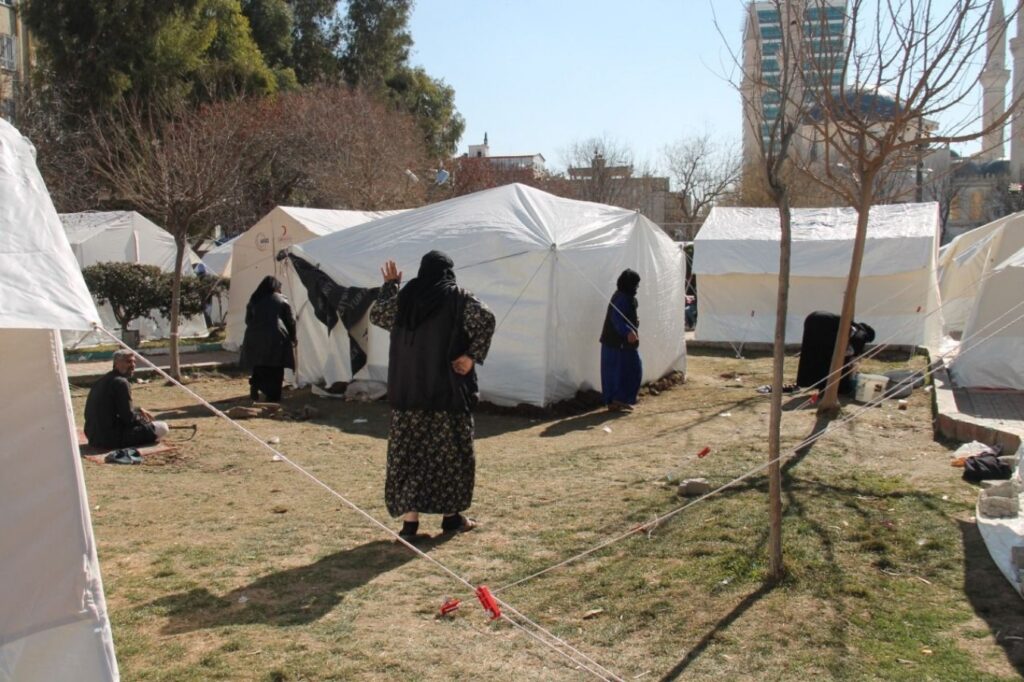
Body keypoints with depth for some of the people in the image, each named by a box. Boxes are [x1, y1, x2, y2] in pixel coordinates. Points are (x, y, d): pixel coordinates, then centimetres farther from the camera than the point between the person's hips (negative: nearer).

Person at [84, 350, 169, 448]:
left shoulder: (104, 379, 14)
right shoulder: (121, 382, -16)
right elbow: (129, 418, -14)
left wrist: (139, 410, 22)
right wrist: (144, 420, 5)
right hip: (111, 438, -10)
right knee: (162, 428, -11)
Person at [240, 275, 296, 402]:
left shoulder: (254, 300, 12)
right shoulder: (282, 301, 4)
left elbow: (248, 320, 14)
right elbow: (291, 322, 5)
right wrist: (292, 339, 14)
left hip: (255, 338, 3)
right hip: (276, 338, -3)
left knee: (259, 367, 15)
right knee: (275, 370, 3)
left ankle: (254, 388, -3)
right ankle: (273, 396, 1)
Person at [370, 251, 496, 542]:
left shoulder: (404, 298, 6)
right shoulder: (458, 298, -5)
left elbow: (377, 315, 23)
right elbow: (486, 319, -21)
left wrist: (389, 285, 33)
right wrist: (472, 355, -14)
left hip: (408, 391, 3)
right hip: (448, 390, -3)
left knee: (408, 453, 8)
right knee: (449, 451, 8)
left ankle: (409, 519, 5)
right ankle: (451, 516, 16)